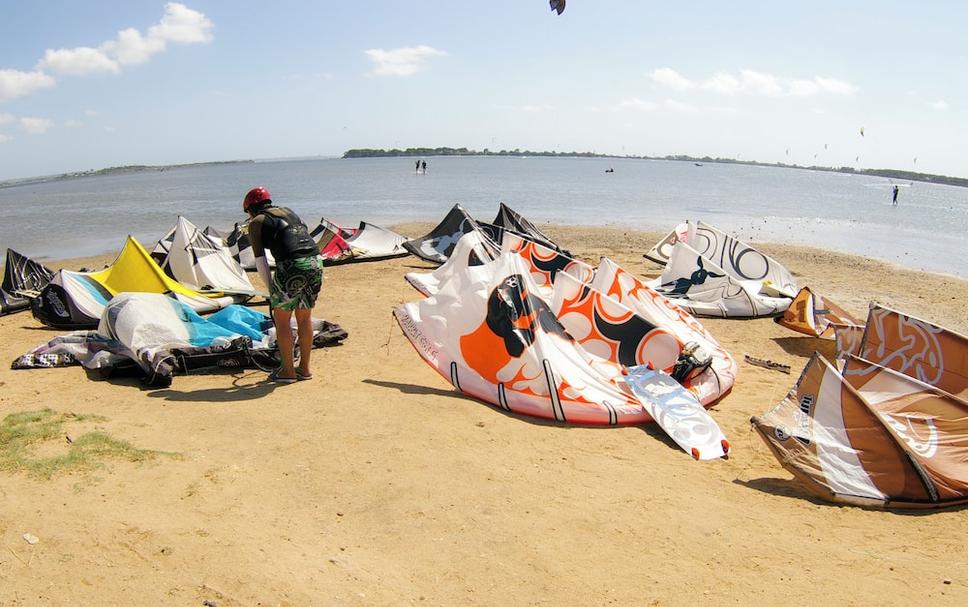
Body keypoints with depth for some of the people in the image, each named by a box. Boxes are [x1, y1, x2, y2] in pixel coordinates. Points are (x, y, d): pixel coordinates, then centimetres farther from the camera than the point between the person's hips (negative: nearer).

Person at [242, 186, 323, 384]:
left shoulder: (256, 222, 10)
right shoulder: (288, 211, 26)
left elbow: (260, 261, 5)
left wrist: (270, 287, 16)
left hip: (291, 266, -6)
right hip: (316, 262, 6)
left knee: (281, 318, 11)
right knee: (304, 317, 18)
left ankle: (288, 371, 15)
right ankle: (304, 368, 26)